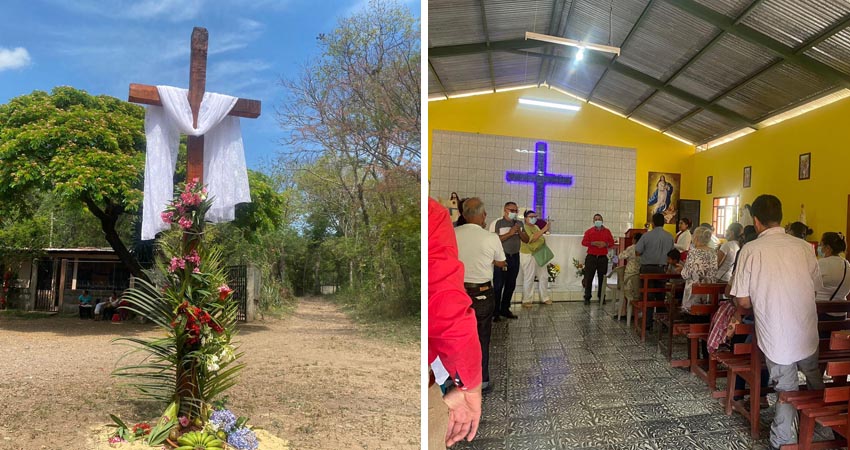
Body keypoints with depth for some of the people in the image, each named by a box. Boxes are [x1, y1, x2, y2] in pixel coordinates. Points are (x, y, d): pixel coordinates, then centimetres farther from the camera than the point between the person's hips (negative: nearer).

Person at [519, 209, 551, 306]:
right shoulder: (524, 228, -12)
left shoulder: (536, 227, 15)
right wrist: (543, 230, -26)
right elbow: (531, 239, -27)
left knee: (543, 277, 13)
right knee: (529, 279, -5)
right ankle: (526, 300, 3)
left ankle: (544, 297, 25)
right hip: (528, 256, -9)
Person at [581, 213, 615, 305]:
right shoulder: (589, 231, 6)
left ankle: (601, 297, 13)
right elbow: (583, 242, 0)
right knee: (588, 278, -3)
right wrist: (592, 243, -15)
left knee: (602, 279, 3)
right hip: (591, 257, -1)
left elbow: (612, 242, 10)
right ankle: (587, 298, 3)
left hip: (603, 258, 2)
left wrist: (605, 244, -10)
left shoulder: (607, 231, 11)